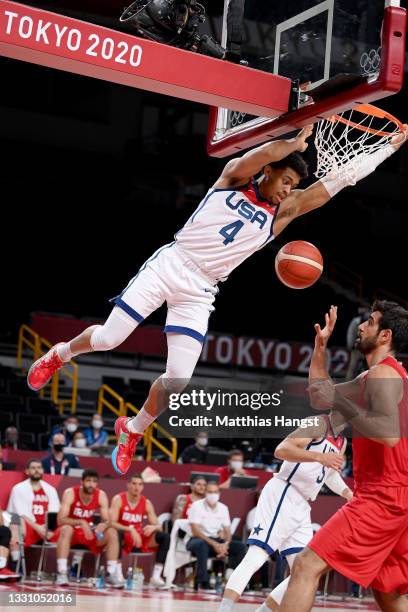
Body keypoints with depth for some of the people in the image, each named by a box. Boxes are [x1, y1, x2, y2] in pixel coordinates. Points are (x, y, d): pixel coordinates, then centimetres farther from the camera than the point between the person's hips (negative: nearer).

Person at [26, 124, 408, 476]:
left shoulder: (283, 211, 6)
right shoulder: (234, 178, 0)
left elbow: (339, 180, 2)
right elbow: (261, 154, -25)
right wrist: (297, 142, -17)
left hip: (200, 292, 3)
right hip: (169, 265, -3)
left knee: (179, 380, -7)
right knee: (107, 339, -4)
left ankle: (132, 430, 20)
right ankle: (60, 353, 30)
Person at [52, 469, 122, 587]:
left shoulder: (101, 495, -8)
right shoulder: (70, 493, -20)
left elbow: (107, 521, -10)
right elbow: (61, 519, -28)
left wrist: (104, 525, -35)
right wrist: (81, 522, -42)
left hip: (90, 532, 4)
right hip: (71, 530, -4)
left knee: (112, 532, -17)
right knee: (66, 529, -37)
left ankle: (111, 574, -13)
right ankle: (61, 573, -37)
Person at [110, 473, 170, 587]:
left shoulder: (147, 503, 3)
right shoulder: (118, 499, -7)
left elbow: (158, 526, 2)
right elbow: (112, 522, -18)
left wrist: (153, 527, -23)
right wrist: (130, 529, -31)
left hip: (141, 539, 4)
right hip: (124, 539, -4)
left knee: (165, 537, -15)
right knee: (117, 533, -38)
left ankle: (156, 576, -21)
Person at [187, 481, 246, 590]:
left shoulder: (223, 508, 8)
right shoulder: (197, 506, -8)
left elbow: (227, 531, 6)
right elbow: (195, 531, -16)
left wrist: (226, 544, -18)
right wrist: (214, 544, -25)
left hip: (217, 540, 5)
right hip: (199, 539, -5)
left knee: (240, 546, -15)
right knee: (201, 545, -40)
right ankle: (202, 582, -38)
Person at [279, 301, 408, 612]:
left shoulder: (383, 373, -10)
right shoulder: (371, 377, 21)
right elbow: (319, 396, 29)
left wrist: (340, 403, -20)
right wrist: (321, 345, 21)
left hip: (383, 496, -11)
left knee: (307, 565, -14)